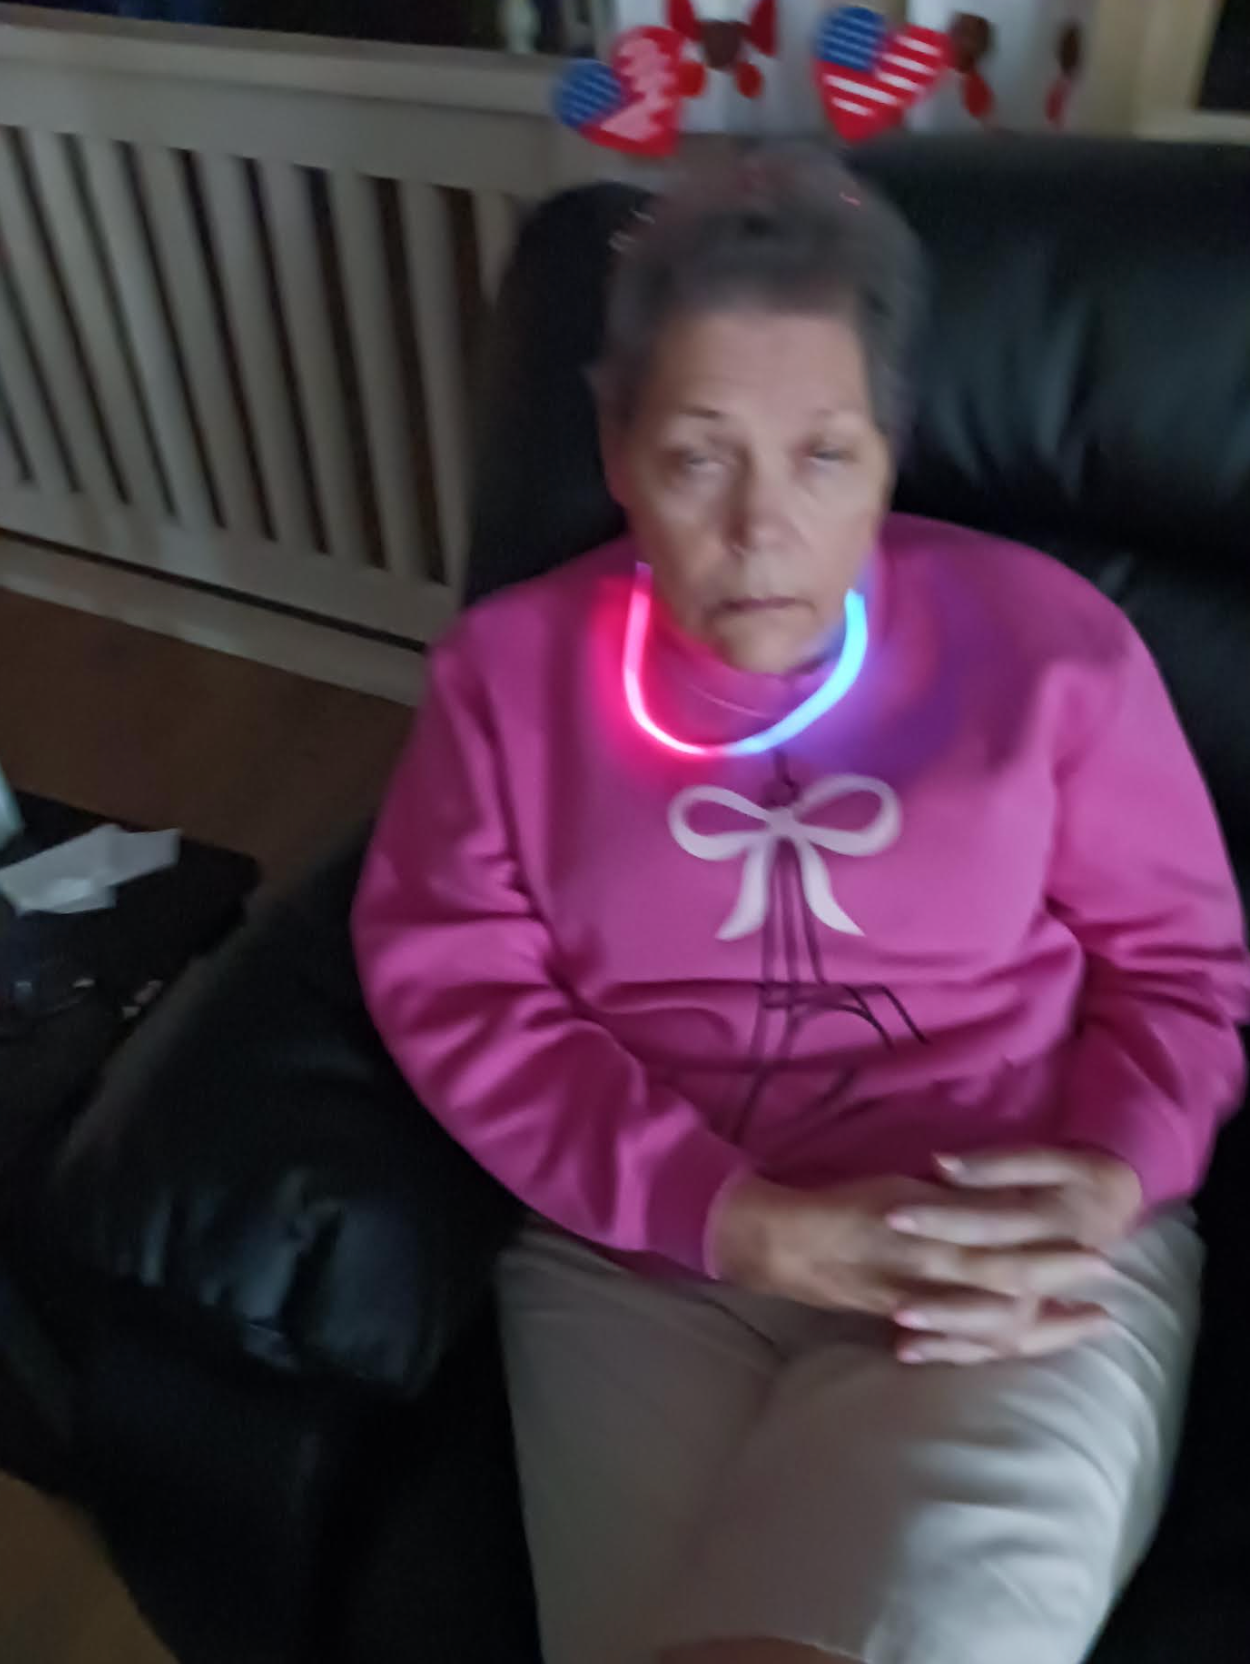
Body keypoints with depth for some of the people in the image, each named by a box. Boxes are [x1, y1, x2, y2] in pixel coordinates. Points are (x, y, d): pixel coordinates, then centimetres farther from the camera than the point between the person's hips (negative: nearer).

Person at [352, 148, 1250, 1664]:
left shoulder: (1050, 642, -1)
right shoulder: (510, 668, 2)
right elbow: (452, 986, -4)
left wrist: (1110, 1188, -13)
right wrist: (744, 1223, -15)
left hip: (1017, 1261, 0)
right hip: (646, 1255, 1)